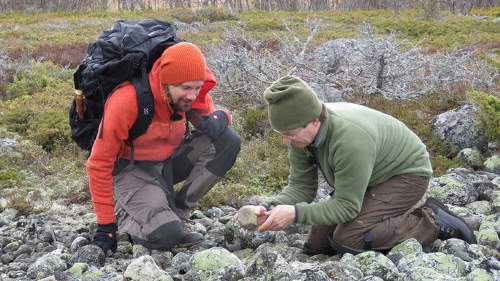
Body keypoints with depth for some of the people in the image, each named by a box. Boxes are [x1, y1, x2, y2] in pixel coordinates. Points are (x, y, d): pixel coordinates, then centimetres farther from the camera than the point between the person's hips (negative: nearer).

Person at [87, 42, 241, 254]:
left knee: (228, 141, -17)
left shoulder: (194, 92, -13)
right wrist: (105, 224, -17)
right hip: (131, 170, -6)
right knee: (166, 236, -31)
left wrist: (219, 118, -21)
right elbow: (99, 164, -21)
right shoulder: (127, 100, -29)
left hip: (168, 161, 6)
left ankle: (177, 211, -8)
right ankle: (124, 215, 3)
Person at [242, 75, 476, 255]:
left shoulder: (351, 139, -39)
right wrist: (269, 208, -28)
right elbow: (301, 187, -10)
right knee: (316, 247, 3)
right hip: (368, 182, 8)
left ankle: (430, 223, -8)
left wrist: (295, 214, -39)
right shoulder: (301, 132, -15)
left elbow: (347, 206, -31)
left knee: (347, 240, -26)